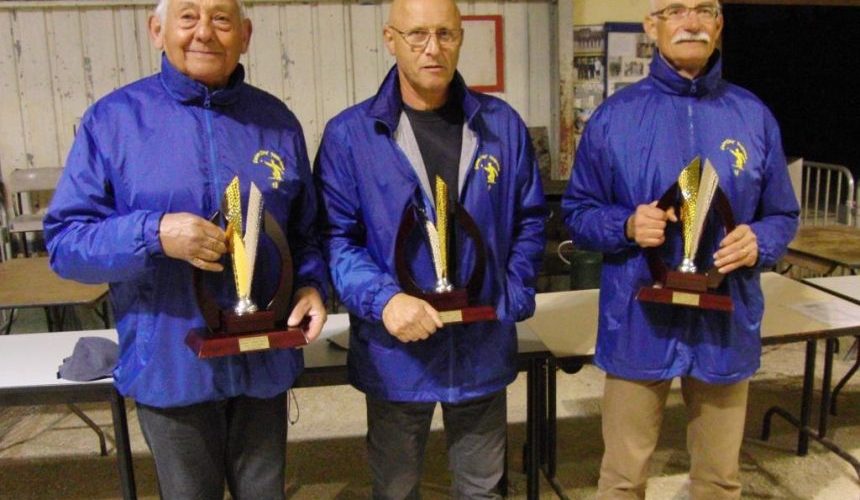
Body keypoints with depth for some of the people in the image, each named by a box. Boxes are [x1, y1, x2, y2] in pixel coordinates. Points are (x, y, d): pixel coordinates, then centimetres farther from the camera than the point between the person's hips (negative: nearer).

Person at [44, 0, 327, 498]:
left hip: (263, 358, 2)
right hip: (170, 364, -1)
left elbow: (307, 229, 9)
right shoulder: (113, 118, -7)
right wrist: (153, 234, -25)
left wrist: (311, 283, -11)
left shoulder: (277, 120, 1)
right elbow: (65, 240, -7)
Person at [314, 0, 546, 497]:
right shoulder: (349, 134, -8)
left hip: (483, 347, 2)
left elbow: (530, 221, 7)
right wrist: (383, 300, -24)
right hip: (396, 351, -2)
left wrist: (513, 300, -4)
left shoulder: (503, 125, 1)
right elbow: (335, 238, -8)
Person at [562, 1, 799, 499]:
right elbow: (578, 211, 2)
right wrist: (626, 225, -18)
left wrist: (758, 242, -12)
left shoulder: (754, 115, 3)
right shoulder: (615, 115, -2)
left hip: (725, 323, 2)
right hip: (640, 324, -2)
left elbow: (783, 216, 10)